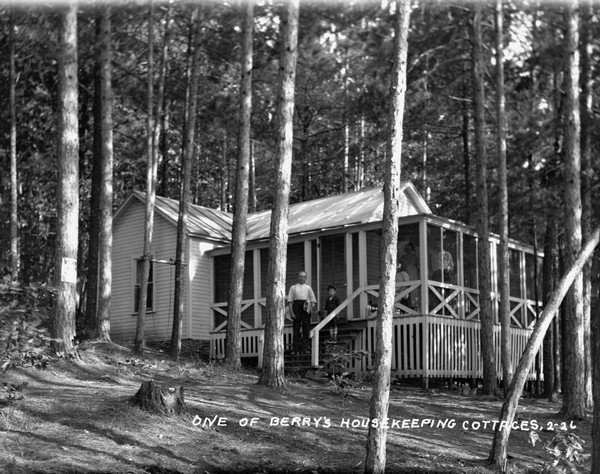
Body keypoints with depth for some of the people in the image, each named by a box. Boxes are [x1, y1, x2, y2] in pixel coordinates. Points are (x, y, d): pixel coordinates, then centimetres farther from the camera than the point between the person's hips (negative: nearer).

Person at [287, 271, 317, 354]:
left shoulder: (308, 288, 17)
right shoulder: (293, 287, 12)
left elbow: (313, 300, 14)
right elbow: (290, 300, 5)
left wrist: (311, 308, -4)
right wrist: (291, 311, -6)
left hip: (306, 307, 2)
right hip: (296, 306, -2)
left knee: (306, 328, -2)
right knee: (296, 328, -3)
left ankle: (305, 348, 2)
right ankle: (296, 349, -2)